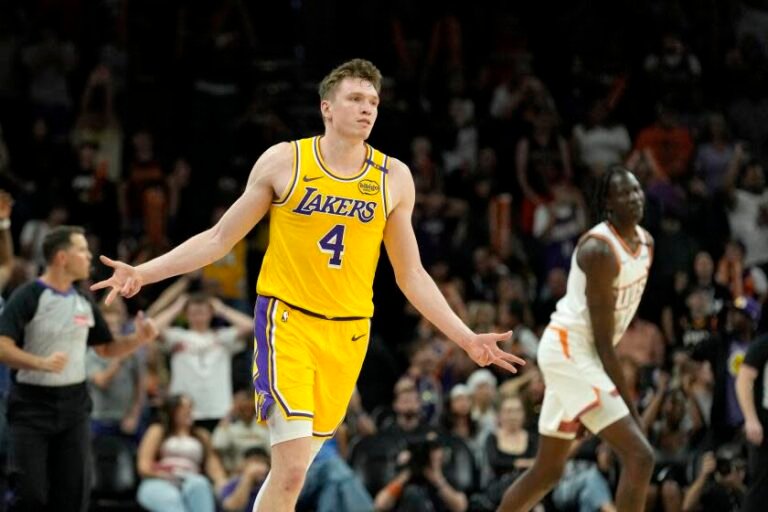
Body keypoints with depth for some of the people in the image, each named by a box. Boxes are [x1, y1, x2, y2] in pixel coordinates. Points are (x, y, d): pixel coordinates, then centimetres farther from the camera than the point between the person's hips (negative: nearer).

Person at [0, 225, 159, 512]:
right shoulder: (28, 297, -11)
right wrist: (41, 363, -34)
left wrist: (139, 338, 1)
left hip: (74, 405, 6)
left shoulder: (84, 303, 9)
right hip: (32, 405, -6)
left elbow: (106, 349, 19)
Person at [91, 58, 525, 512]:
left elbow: (411, 275, 12)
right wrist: (144, 273, -4)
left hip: (347, 333, 3)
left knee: (294, 469, 7)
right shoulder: (284, 161, -2)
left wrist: (467, 338, 6)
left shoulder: (394, 178, 4)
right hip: (287, 319, -3)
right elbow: (219, 239, 5)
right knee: (291, 469, -17)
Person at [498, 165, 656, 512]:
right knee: (639, 456, -18)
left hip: (576, 353, 10)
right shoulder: (599, 249, -20)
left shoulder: (645, 242, 8)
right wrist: (628, 403, -19)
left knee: (547, 471, 17)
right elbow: (603, 340, -20)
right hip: (569, 351, -10)